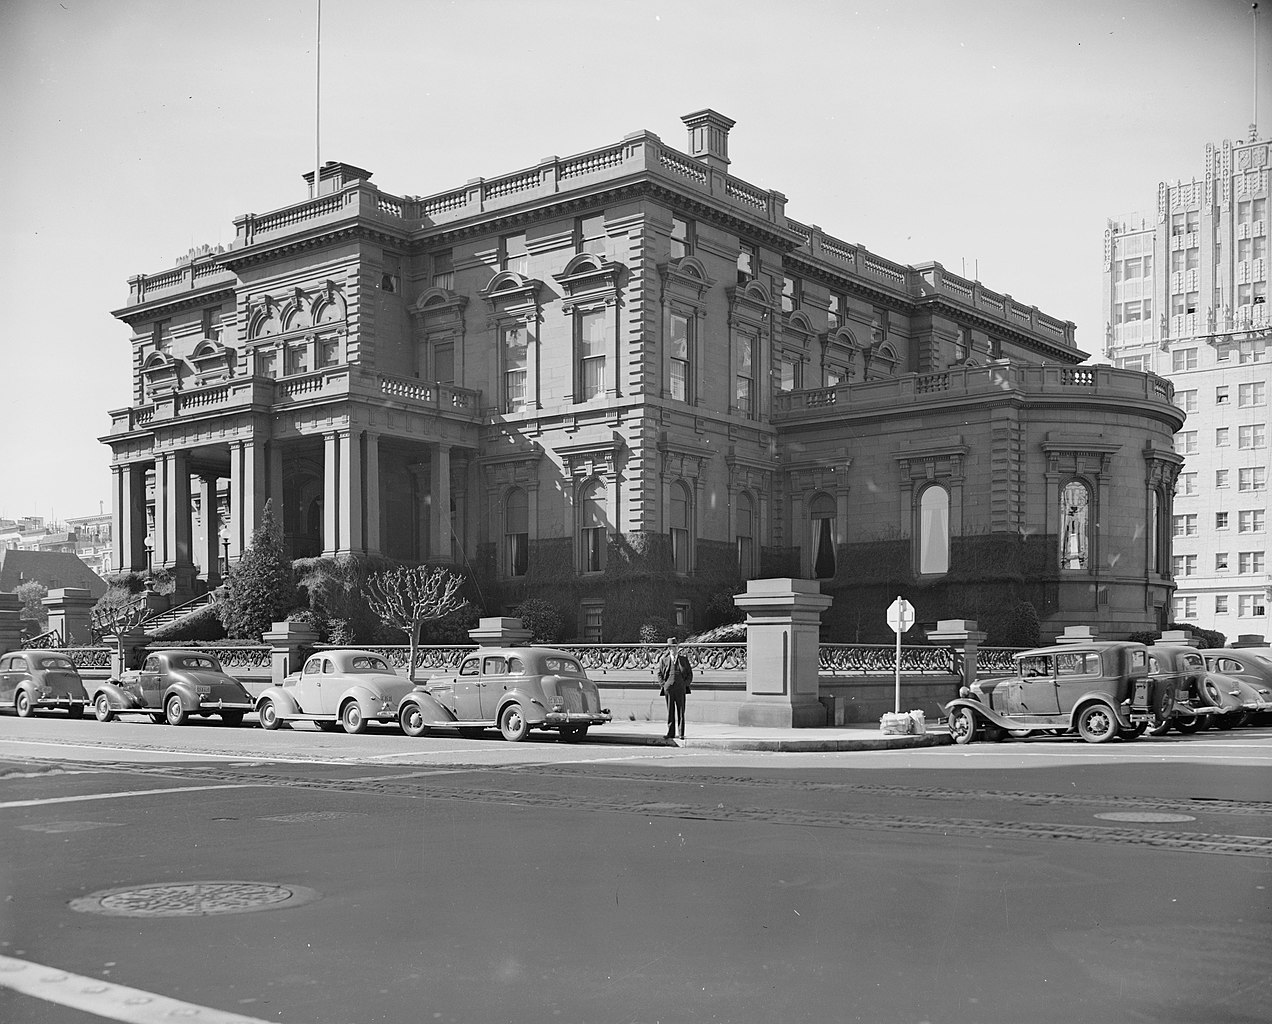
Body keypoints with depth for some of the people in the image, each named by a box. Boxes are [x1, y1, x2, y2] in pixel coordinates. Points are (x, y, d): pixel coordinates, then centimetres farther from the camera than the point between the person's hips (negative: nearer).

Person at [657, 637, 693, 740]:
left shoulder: (684, 659, 8)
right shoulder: (664, 660, 7)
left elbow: (690, 674, 12)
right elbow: (659, 674, 10)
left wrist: (685, 684, -1)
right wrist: (663, 685, -2)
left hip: (681, 689, 0)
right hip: (668, 689, 0)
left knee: (681, 712, 0)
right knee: (670, 712, 4)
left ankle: (681, 734, 4)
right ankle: (670, 733, 9)